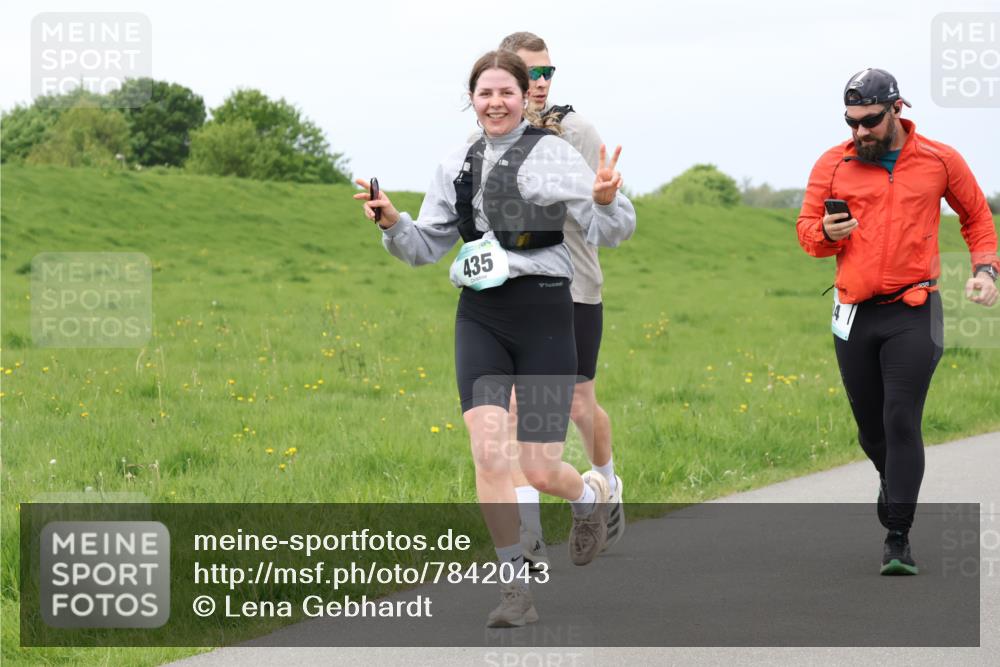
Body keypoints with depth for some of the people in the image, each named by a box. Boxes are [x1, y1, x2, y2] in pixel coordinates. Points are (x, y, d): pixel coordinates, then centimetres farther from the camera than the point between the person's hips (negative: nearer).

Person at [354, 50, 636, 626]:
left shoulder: (552, 152, -3)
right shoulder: (456, 167, 11)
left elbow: (611, 231, -8)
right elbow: (426, 247, 19)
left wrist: (606, 201, -31)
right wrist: (392, 222, -2)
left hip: (542, 312, -3)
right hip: (480, 317, 3)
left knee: (541, 471, -3)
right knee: (488, 452, -13)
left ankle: (591, 496, 35)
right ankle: (517, 587, -2)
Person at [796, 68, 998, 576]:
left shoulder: (941, 161, 2)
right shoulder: (832, 165, 3)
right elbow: (806, 229, 10)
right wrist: (826, 233, -13)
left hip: (914, 312, -2)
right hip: (855, 312, 2)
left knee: (901, 421, -12)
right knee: (871, 426, 10)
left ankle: (898, 539, -9)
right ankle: (892, 482, 43)